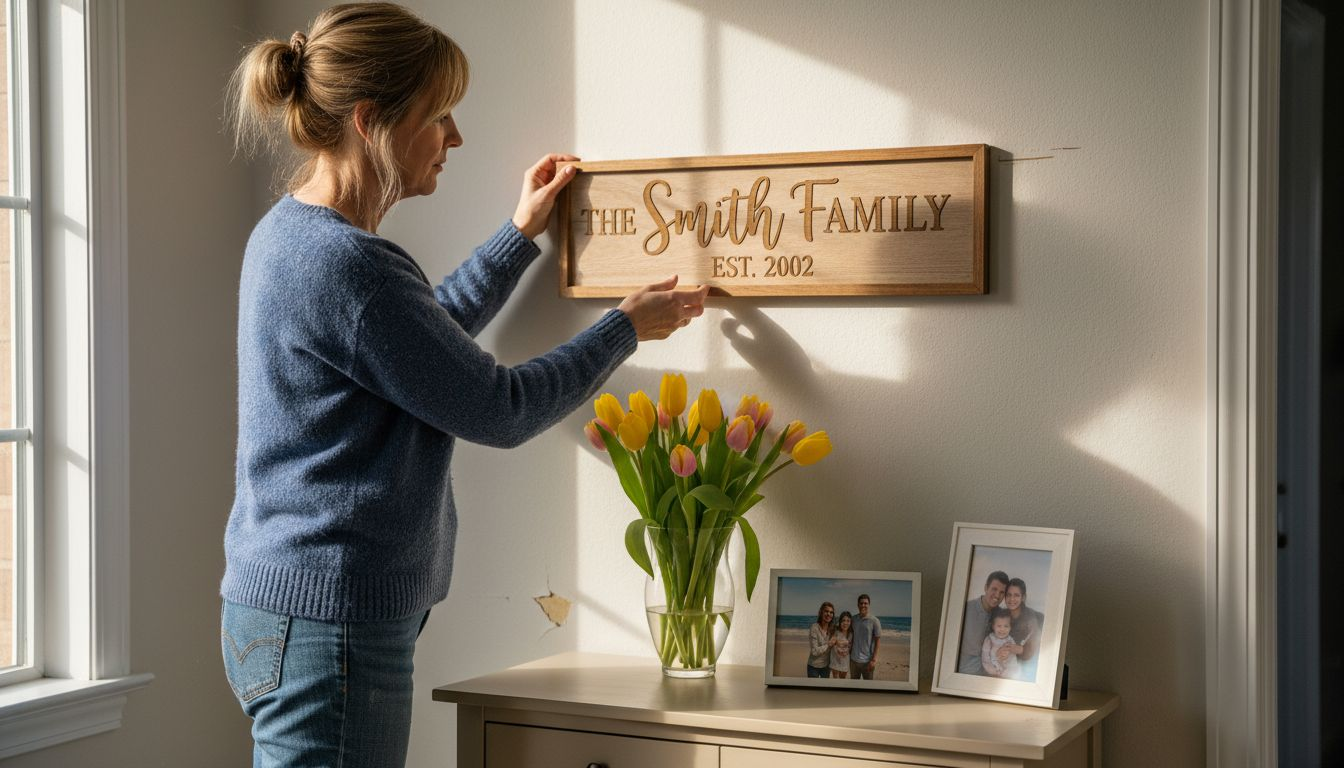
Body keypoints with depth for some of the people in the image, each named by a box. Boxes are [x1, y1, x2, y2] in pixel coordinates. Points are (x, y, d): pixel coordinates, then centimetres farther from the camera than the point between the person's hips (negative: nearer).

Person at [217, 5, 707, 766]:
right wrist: (628, 327, 0)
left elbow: (429, 337, 25)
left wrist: (523, 234, 26)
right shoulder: (345, 265, -22)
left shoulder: (290, 233, 9)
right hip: (327, 624, -10)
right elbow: (501, 410, -13)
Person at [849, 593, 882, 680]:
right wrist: (848, 654, 7)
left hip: (867, 661, -4)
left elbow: (877, 641, -7)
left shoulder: (874, 621, -7)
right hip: (853, 659, 4)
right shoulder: (854, 619, 6)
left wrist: (874, 660, -12)